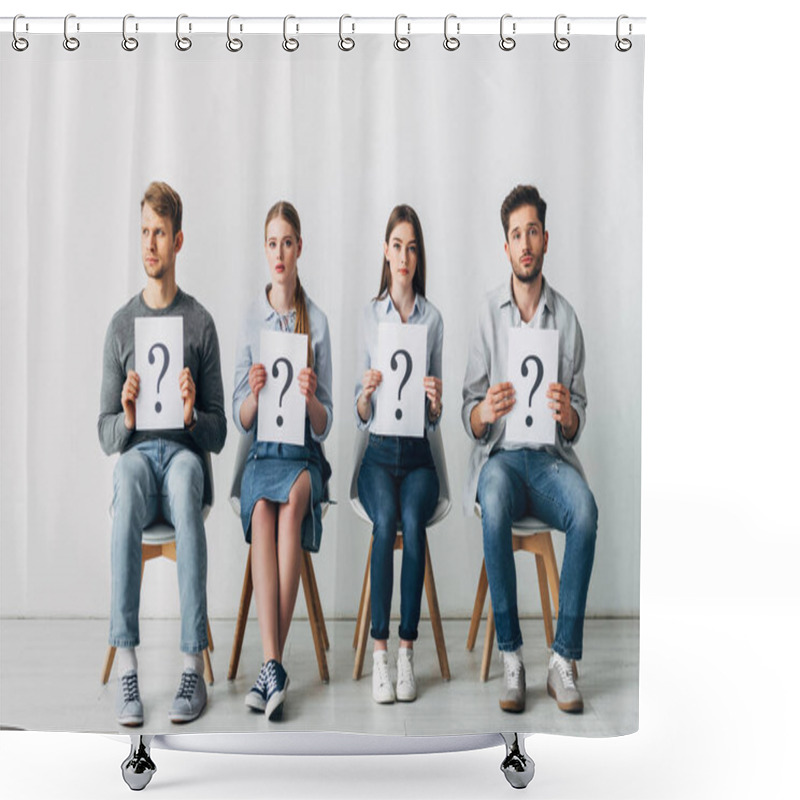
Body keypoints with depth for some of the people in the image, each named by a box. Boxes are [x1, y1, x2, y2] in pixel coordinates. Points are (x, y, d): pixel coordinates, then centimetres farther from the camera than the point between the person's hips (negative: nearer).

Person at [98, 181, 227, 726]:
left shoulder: (201, 323, 8)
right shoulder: (122, 324, 12)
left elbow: (219, 433, 7)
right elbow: (106, 434, 10)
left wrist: (193, 416, -15)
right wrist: (127, 419, -12)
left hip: (185, 452, -1)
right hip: (135, 451, 1)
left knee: (185, 476, -36)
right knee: (129, 476, -35)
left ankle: (194, 665, -37)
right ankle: (127, 665, -35)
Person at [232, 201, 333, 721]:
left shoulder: (317, 322, 5)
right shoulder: (250, 321, 8)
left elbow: (325, 425, 4)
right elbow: (241, 421, 7)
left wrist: (311, 398, -18)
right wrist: (254, 393, -15)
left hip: (304, 453, -1)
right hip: (262, 451, 1)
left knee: (292, 500, -33)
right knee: (261, 510, -31)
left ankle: (272, 665, -29)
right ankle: (274, 664, -33)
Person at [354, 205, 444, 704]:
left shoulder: (434, 318, 5)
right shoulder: (369, 315, 5)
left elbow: (436, 418, 5)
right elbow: (360, 416, 3)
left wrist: (436, 402, -18)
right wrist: (366, 393, -19)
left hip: (418, 452, 0)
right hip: (378, 451, 0)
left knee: (412, 519, -30)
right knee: (386, 521, -29)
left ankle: (408, 649, -20)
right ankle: (380, 652, -24)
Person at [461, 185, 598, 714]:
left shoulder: (566, 316, 8)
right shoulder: (488, 312, 4)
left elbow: (578, 422, 8)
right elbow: (470, 417, 3)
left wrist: (568, 414, -16)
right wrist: (484, 412, -21)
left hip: (551, 456, 1)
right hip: (500, 454, -1)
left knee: (586, 508, -30)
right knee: (496, 501, -34)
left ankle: (565, 659, -21)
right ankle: (511, 657, -24)